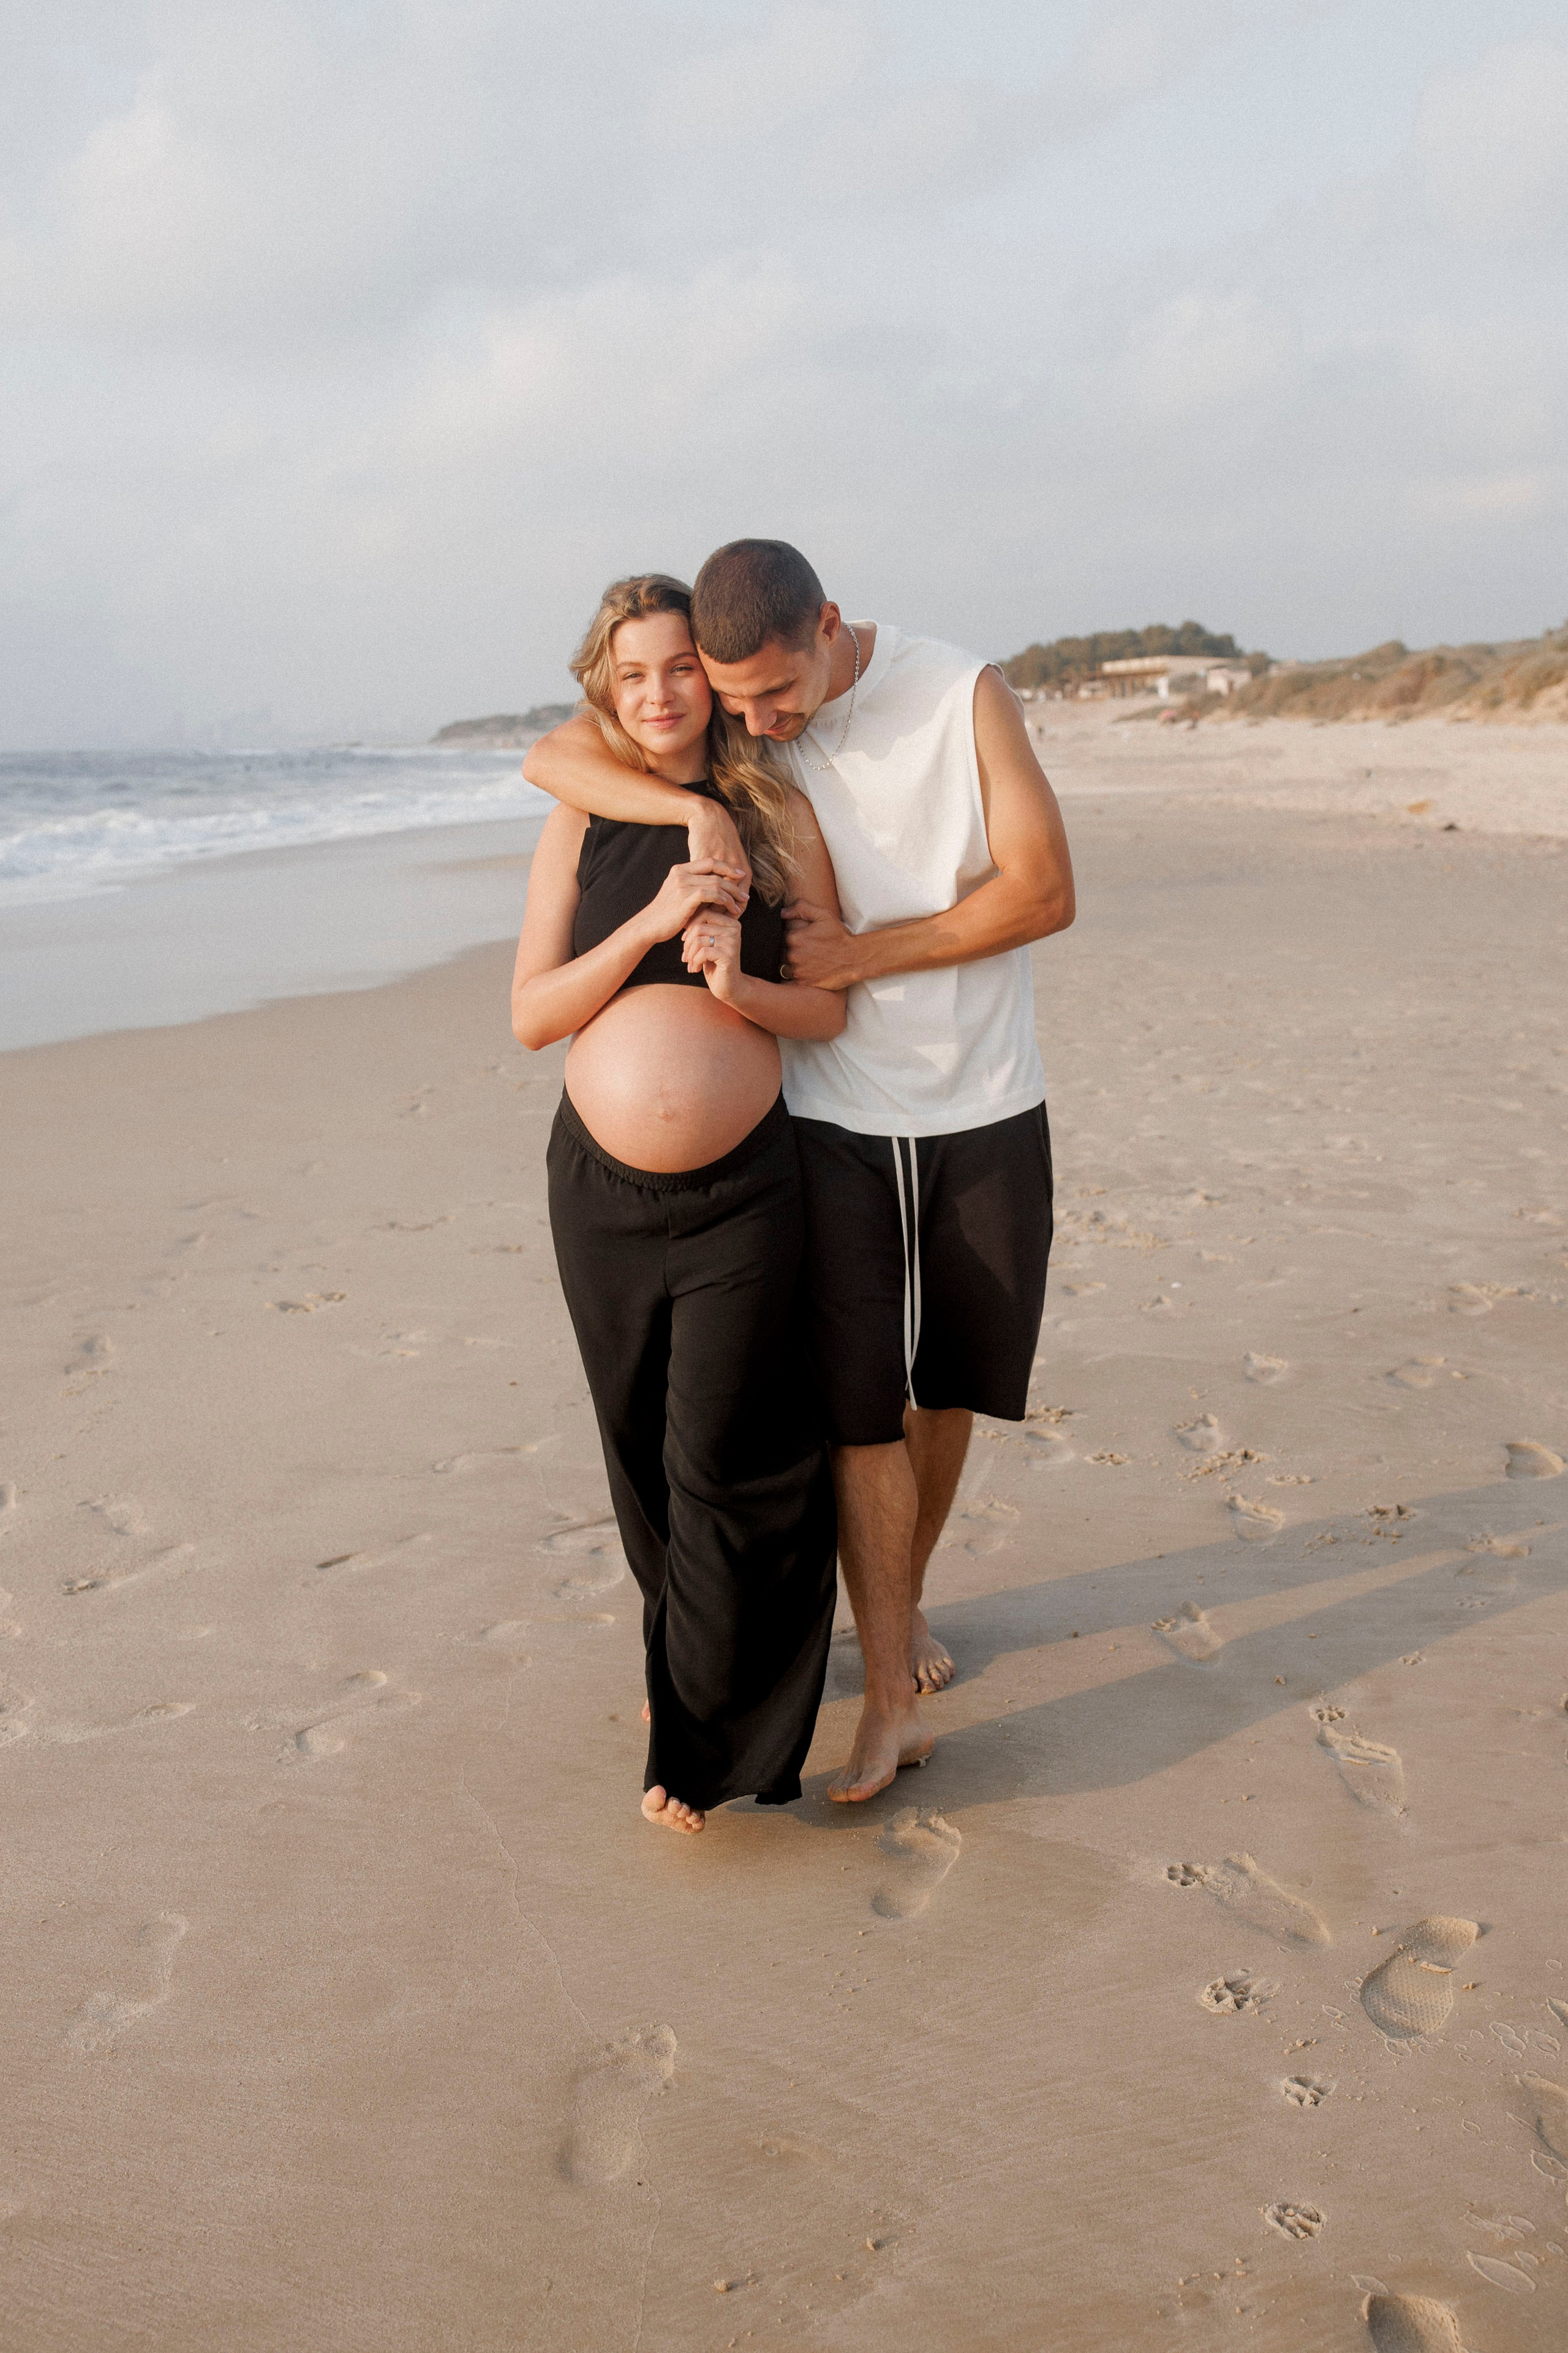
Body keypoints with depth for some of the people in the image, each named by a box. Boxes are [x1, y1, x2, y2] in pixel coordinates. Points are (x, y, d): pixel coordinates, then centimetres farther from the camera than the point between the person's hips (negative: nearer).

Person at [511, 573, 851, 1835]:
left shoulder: (777, 811, -2)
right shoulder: (580, 826, 2)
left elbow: (830, 1009, -1)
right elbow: (531, 1013, -5)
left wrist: (737, 984, -22)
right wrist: (648, 925, -18)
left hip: (740, 1188, -3)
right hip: (602, 1186, 3)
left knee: (721, 1462, -2)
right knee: (642, 1450, 15)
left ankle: (709, 1742, 12)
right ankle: (683, 1657, 38)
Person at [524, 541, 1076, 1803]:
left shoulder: (965, 694, -10)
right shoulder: (732, 724, -3)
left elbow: (1045, 890, -14)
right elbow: (552, 756, -10)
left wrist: (860, 952, -19)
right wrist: (695, 808, -27)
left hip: (983, 1109, 0)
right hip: (833, 1116, 0)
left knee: (945, 1388, 12)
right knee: (858, 1402, -5)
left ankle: (908, 1600, 37)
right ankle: (892, 1696, 5)